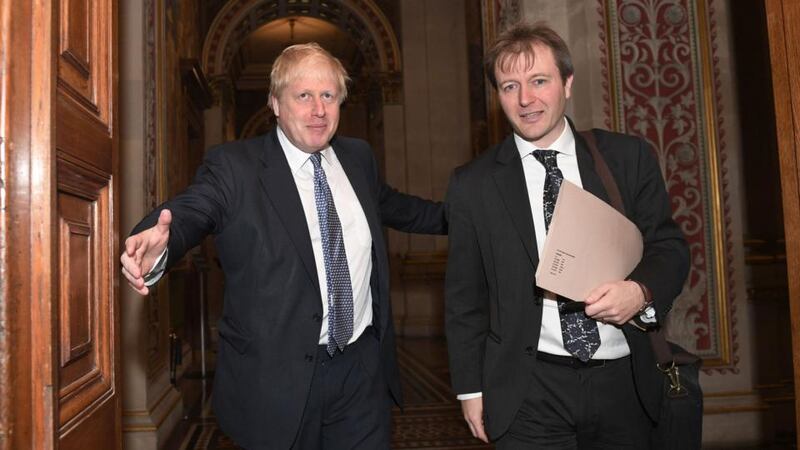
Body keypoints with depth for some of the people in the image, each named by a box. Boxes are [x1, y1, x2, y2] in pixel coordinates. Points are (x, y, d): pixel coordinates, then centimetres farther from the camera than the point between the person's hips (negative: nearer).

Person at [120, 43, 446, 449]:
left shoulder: (358, 157, 7)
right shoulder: (233, 167, -9)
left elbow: (390, 205, 24)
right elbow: (189, 214, -25)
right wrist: (157, 246, -46)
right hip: (278, 378, -4)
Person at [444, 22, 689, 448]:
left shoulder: (629, 157, 1)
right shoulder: (472, 184, -2)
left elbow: (668, 246, 6)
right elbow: (464, 296, 3)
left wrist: (641, 290, -16)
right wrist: (471, 388, 3)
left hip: (624, 381, 2)